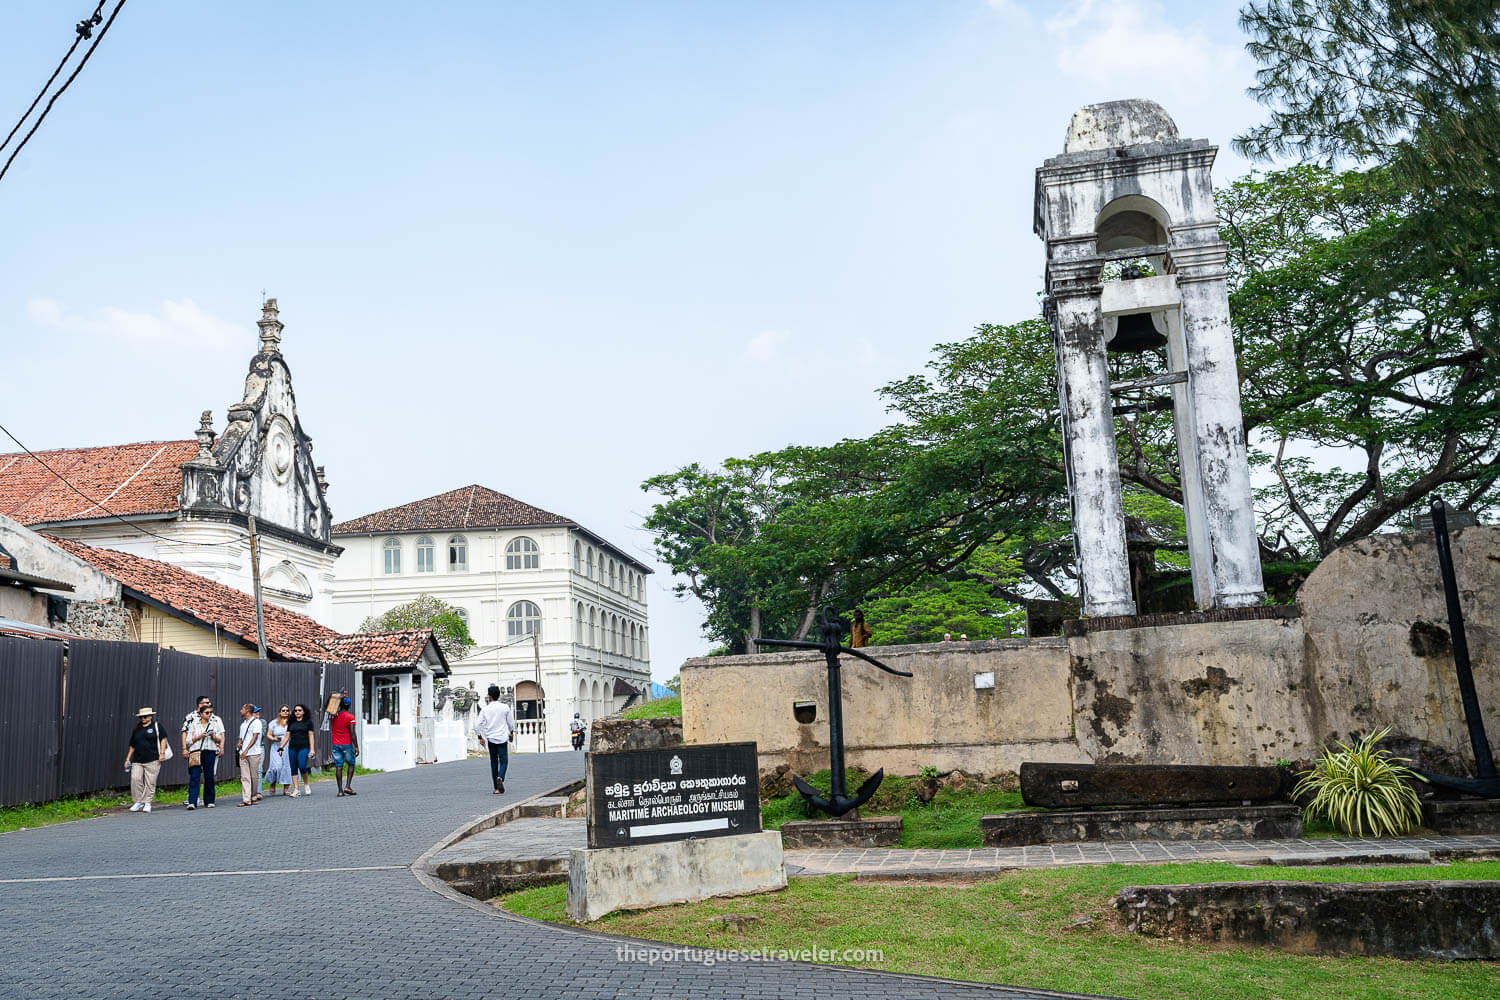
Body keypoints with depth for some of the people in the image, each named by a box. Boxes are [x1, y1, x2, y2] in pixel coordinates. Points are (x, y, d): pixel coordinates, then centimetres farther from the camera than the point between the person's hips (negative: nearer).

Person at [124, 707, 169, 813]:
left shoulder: (156, 726, 6)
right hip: (137, 761, 4)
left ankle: (147, 803, 3)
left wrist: (162, 753, -8)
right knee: (135, 779, -10)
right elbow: (132, 746, 22)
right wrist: (127, 759, 17)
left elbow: (163, 739, 2)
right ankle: (138, 802, 1)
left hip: (152, 760, -4)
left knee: (150, 782, -4)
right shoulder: (136, 730, 18)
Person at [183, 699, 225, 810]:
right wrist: (199, 737, -11)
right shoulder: (194, 724, 6)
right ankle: (192, 802, -15)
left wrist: (214, 737, -9)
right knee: (194, 776, -10)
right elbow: (188, 740, 4)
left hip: (210, 752, 2)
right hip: (196, 752, -2)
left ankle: (209, 801, 13)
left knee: (209, 776, 4)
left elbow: (220, 739, 11)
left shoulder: (215, 723, 10)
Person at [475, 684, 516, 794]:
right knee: (503, 761, 2)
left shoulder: (485, 709, -4)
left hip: (491, 739, 1)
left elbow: (477, 725, -5)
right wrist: (511, 732, 24)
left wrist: (480, 737, 7)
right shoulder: (505, 707, -4)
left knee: (493, 762, 12)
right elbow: (511, 722, 6)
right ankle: (500, 778, -28)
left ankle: (497, 788, 15)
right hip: (502, 738, -1)